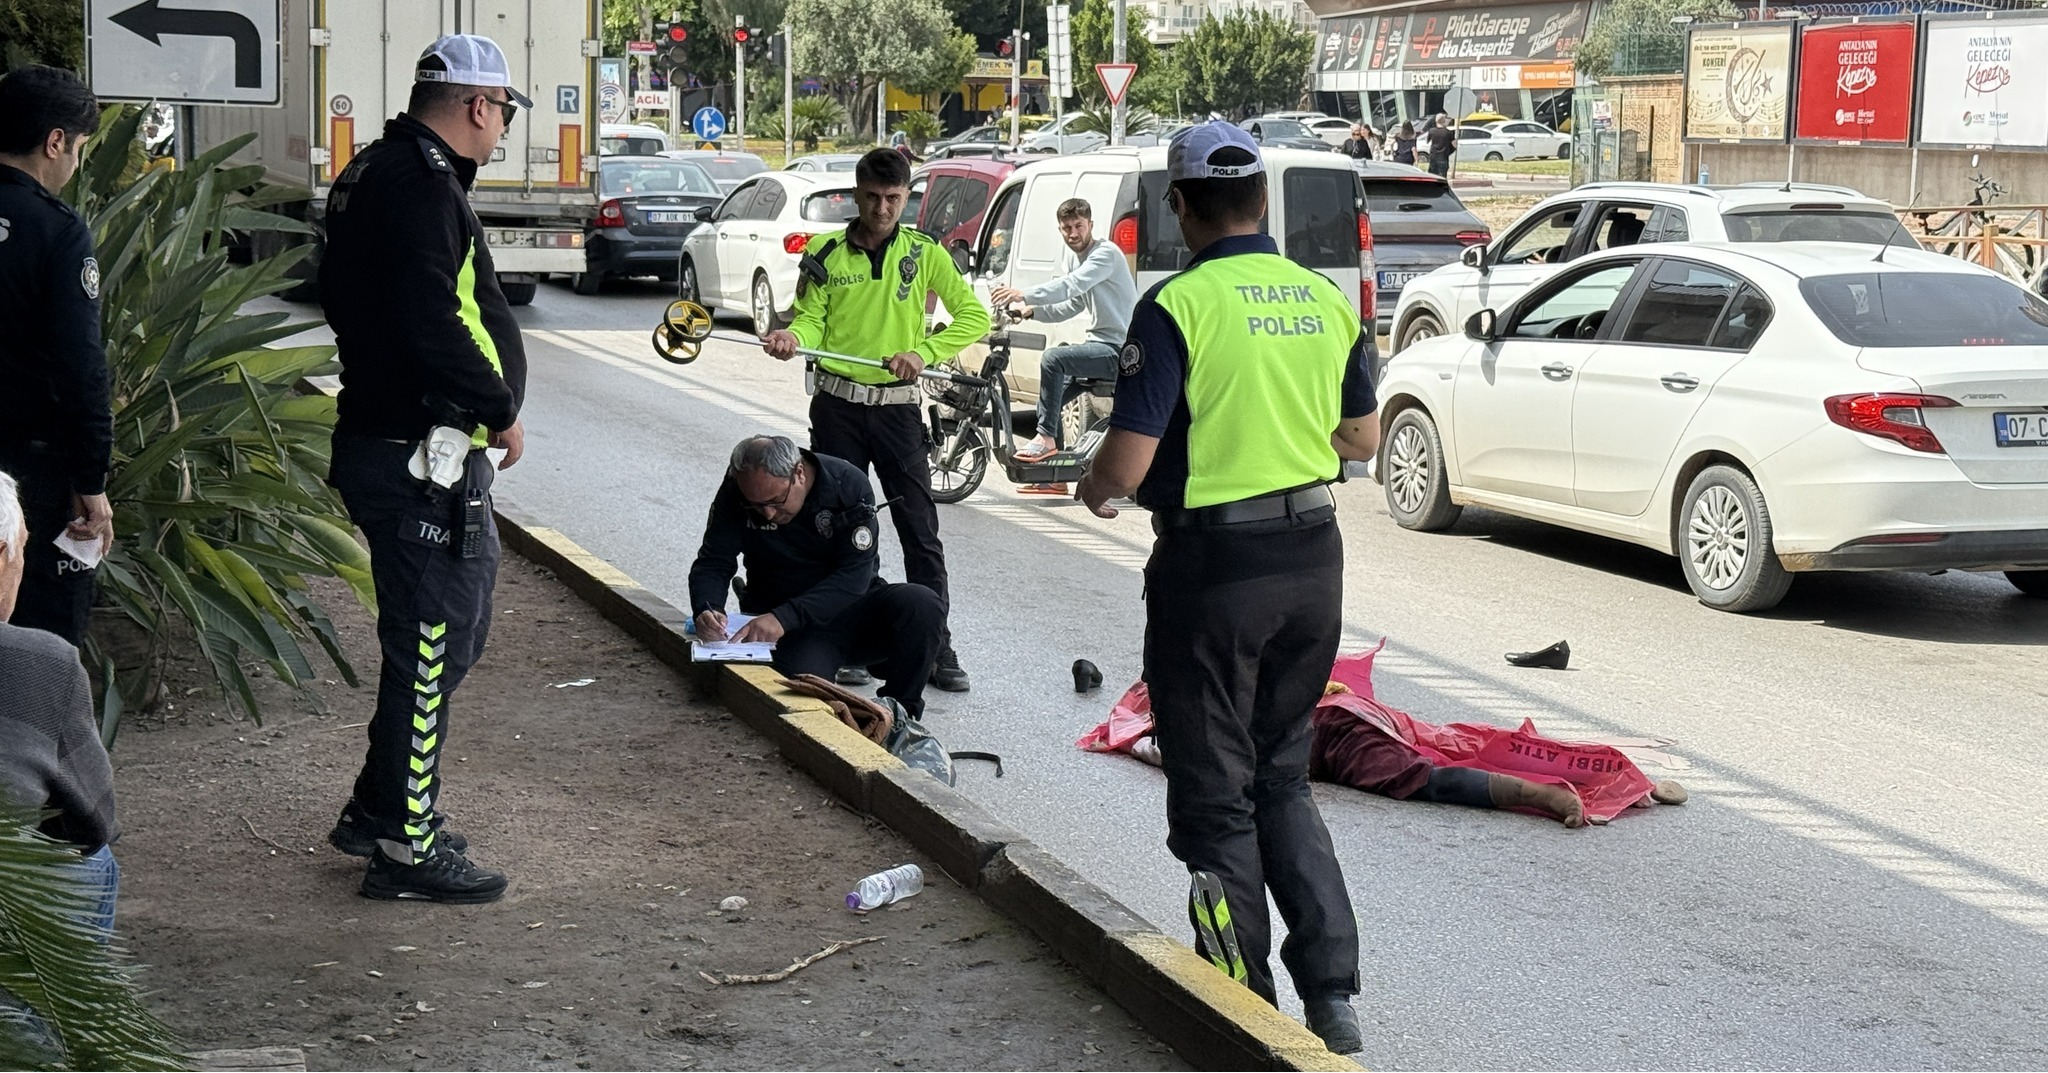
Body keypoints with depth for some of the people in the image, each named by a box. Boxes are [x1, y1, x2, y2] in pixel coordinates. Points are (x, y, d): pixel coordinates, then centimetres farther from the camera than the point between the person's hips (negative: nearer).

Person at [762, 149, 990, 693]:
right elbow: (812, 319, 3)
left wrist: (924, 351, -14)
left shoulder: (924, 253, 1)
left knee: (921, 532, -1)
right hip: (837, 407, 1)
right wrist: (792, 336, -20)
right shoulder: (826, 253, 3)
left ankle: (937, 649, 4)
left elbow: (974, 316, 0)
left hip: (898, 407, -1)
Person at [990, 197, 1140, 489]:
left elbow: (1072, 285, -31)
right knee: (1054, 389, 7)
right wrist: (1031, 310, -4)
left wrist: (1024, 295, -42)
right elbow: (1073, 305, 14)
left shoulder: (1106, 253, -16)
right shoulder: (1071, 258, 13)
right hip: (1098, 344, 10)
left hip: (1119, 348, -10)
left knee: (1053, 359, -26)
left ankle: (1046, 437, -17)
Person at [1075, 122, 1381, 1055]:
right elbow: (1362, 440, 14)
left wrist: (1092, 489, 5)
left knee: (1216, 795, 8)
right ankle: (1331, 994, 12)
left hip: (1214, 566, -6)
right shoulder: (1327, 301, 4)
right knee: (1282, 777, 19)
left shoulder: (1179, 306, -15)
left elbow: (1128, 464, -17)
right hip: (1313, 556, 6)